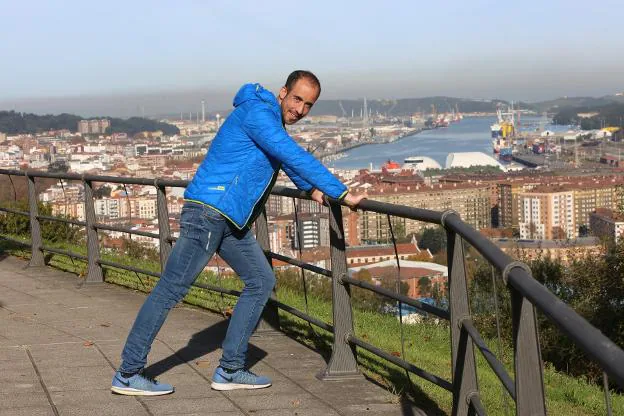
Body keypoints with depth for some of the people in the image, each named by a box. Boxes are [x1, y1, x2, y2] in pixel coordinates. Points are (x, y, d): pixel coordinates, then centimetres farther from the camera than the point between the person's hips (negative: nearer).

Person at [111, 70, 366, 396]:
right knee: (172, 289, -7)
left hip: (230, 221, 10)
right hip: (208, 211, -10)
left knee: (261, 281, 9)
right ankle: (128, 374, -1)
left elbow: (289, 159, 40)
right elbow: (295, 157, -22)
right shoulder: (256, 112, -14)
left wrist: (310, 188, 35)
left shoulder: (274, 122, 17)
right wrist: (342, 194, -20)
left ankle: (230, 371, 12)